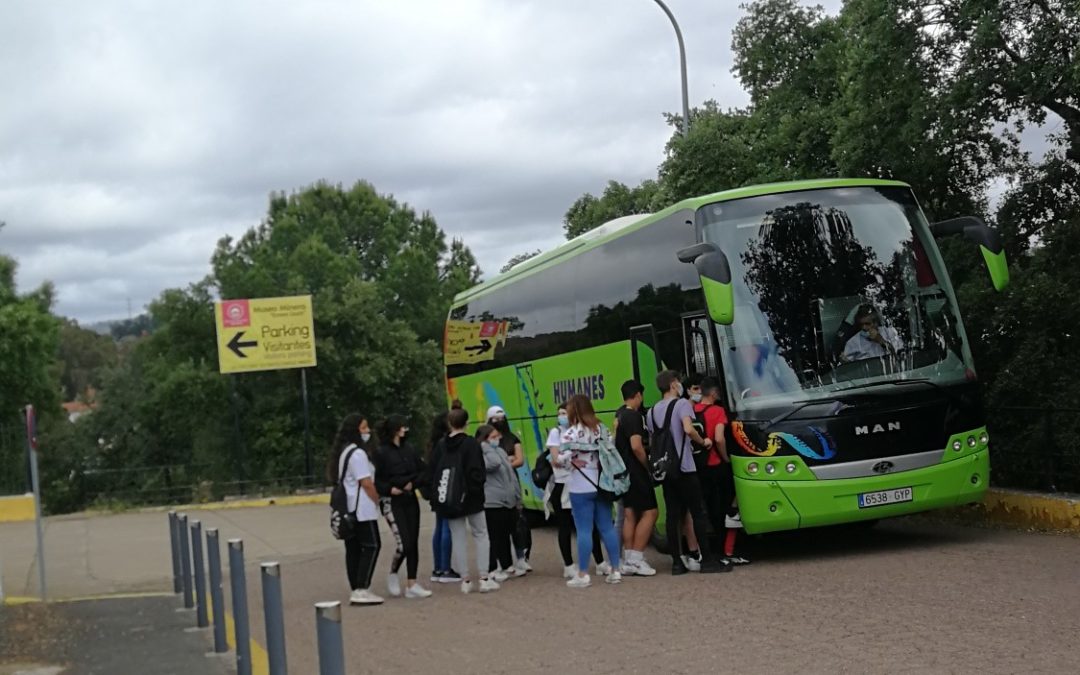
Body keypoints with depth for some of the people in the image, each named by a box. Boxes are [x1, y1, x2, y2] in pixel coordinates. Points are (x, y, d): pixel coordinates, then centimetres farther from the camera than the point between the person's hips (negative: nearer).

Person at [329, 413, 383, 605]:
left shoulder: (342, 452, 15)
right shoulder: (357, 453, -15)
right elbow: (366, 483, -18)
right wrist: (377, 500, -3)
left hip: (347, 509, 9)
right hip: (362, 509, -9)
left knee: (353, 549, 9)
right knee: (371, 546, -7)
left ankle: (356, 591, 11)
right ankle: (362, 590, -12)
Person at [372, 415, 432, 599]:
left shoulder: (409, 449, 8)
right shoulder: (381, 452, -6)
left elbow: (422, 471, 11)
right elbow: (377, 480, -6)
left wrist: (413, 483, -6)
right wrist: (390, 489, -21)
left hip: (410, 500, 5)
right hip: (392, 502, -5)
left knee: (413, 542, 2)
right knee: (404, 543, -12)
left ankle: (412, 584, 9)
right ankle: (393, 575, 14)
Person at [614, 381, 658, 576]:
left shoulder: (619, 415, 12)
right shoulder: (634, 416, -17)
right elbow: (636, 446, -25)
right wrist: (647, 465, -11)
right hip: (636, 472, -9)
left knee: (629, 514, 11)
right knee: (650, 511, -6)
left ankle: (629, 559, 11)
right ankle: (637, 559, -10)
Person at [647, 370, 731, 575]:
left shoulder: (652, 411, 13)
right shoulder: (682, 404, -6)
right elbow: (688, 429, -22)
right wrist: (703, 442, -7)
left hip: (665, 469, 6)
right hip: (684, 468, -6)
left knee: (673, 515, 5)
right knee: (698, 514, -2)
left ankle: (677, 562, 4)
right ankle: (706, 561, -2)